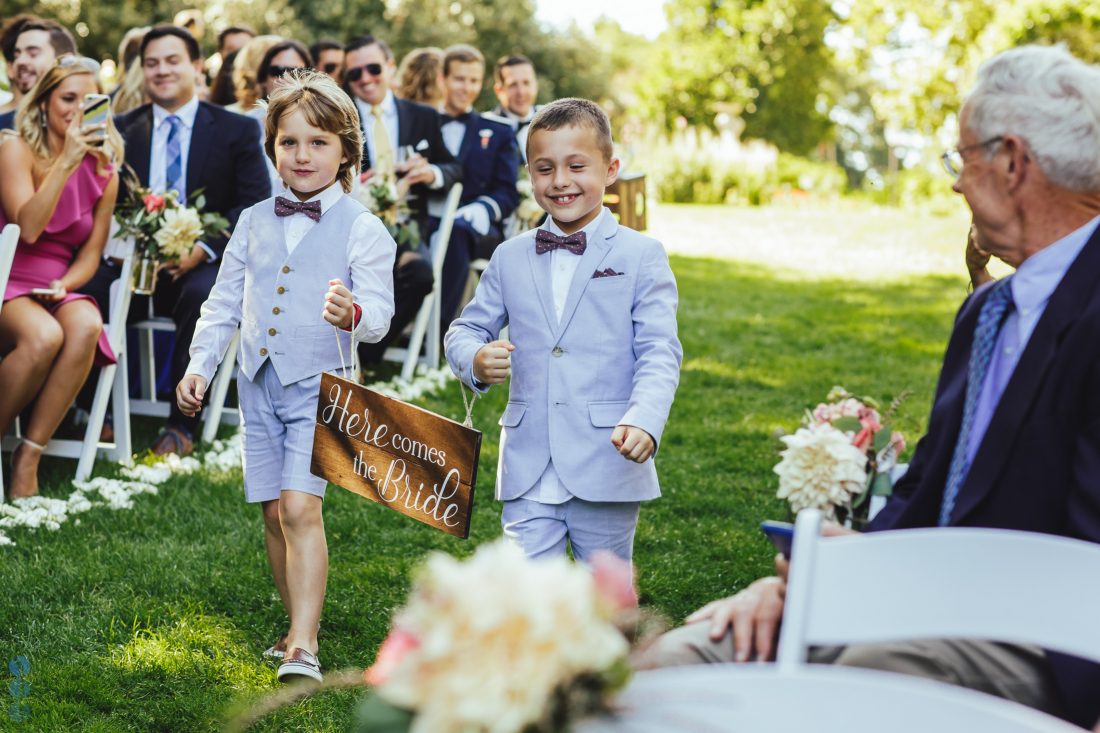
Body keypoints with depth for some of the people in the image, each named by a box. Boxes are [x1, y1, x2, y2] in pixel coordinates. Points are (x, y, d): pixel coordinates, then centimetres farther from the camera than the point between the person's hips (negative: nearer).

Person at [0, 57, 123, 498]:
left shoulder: (103, 172, 10)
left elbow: (91, 253, 11)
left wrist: (64, 285, -10)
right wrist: (66, 162, -21)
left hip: (57, 290, 4)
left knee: (87, 326, -33)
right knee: (43, 335, -37)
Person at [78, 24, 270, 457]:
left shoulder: (237, 131, 7)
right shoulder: (122, 130, 15)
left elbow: (256, 206, -3)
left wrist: (203, 249, -18)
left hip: (205, 264, -2)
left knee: (203, 295, -38)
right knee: (81, 291, -28)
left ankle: (181, 426, -28)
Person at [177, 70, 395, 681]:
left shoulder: (362, 228, -5)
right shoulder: (255, 222, 10)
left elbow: (380, 312, -12)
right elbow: (224, 302, 17)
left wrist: (353, 314, -34)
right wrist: (199, 366, 10)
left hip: (320, 384, -5)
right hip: (260, 382, 5)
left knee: (300, 507, -17)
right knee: (273, 513, 9)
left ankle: (305, 647, -17)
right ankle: (299, 625, 24)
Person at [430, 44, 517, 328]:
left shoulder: (498, 132, 23)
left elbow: (508, 193, 10)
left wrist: (482, 209, -13)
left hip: (478, 230, 0)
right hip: (427, 219, 1)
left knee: (457, 230, -39)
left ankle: (439, 324, -44)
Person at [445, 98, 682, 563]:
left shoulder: (641, 256, 0)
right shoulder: (510, 258, 11)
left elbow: (660, 352, -7)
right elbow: (466, 329, 15)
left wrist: (644, 419, -26)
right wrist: (476, 360, -11)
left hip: (607, 469, -2)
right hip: (528, 473, 2)